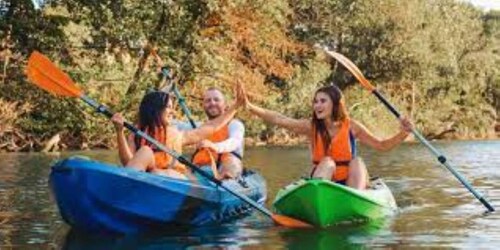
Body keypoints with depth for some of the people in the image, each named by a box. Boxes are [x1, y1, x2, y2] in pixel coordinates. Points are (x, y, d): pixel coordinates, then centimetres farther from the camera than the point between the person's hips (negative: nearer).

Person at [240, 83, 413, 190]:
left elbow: (382, 146, 3)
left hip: (349, 182, 1)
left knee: (357, 162, -23)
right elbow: (279, 119, -18)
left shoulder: (351, 126, -3)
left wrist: (403, 134, -14)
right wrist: (250, 107, -31)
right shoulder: (311, 127, -5)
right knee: (327, 162, -27)